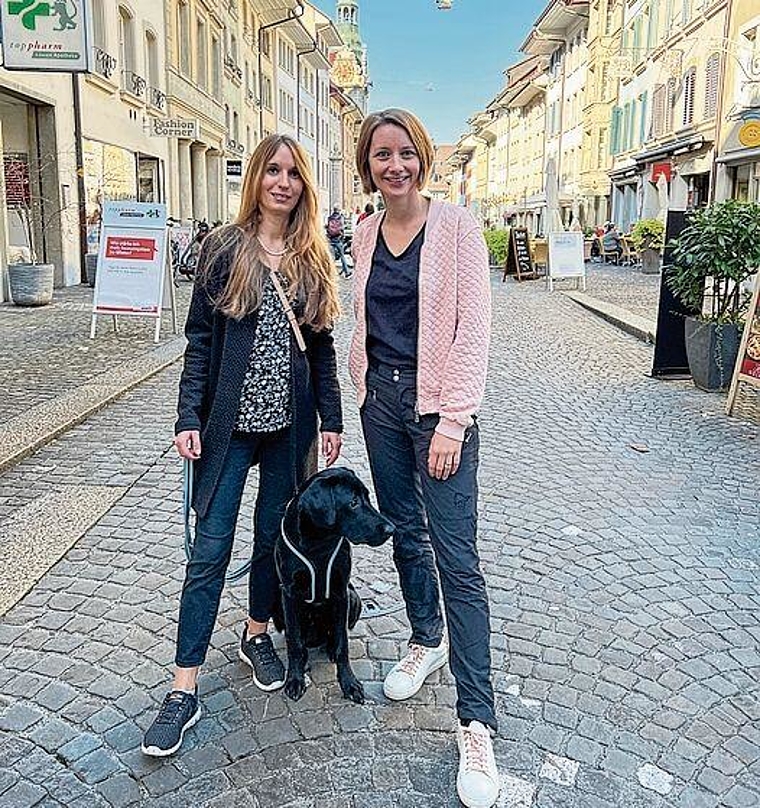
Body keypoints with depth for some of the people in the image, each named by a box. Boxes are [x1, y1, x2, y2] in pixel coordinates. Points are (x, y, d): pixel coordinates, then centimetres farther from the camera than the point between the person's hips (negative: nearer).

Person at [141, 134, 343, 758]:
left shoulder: (314, 261, 7)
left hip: (290, 423, 3)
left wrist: (331, 419, 6)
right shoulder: (223, 249, -1)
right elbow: (199, 339, -3)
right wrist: (189, 417, -9)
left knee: (274, 535, 13)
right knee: (211, 549, -1)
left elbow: (322, 346, 9)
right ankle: (185, 689, 7)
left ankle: (257, 635, 37)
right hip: (229, 421, -2)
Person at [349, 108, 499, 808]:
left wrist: (453, 420, -18)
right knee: (405, 533, 17)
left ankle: (477, 722, 2)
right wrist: (365, 389, 14)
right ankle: (426, 642, 40)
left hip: (437, 406, -5)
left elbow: (474, 326, -13)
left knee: (456, 557, -6)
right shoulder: (365, 234, 8)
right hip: (380, 400, 6)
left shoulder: (456, 225, -8)